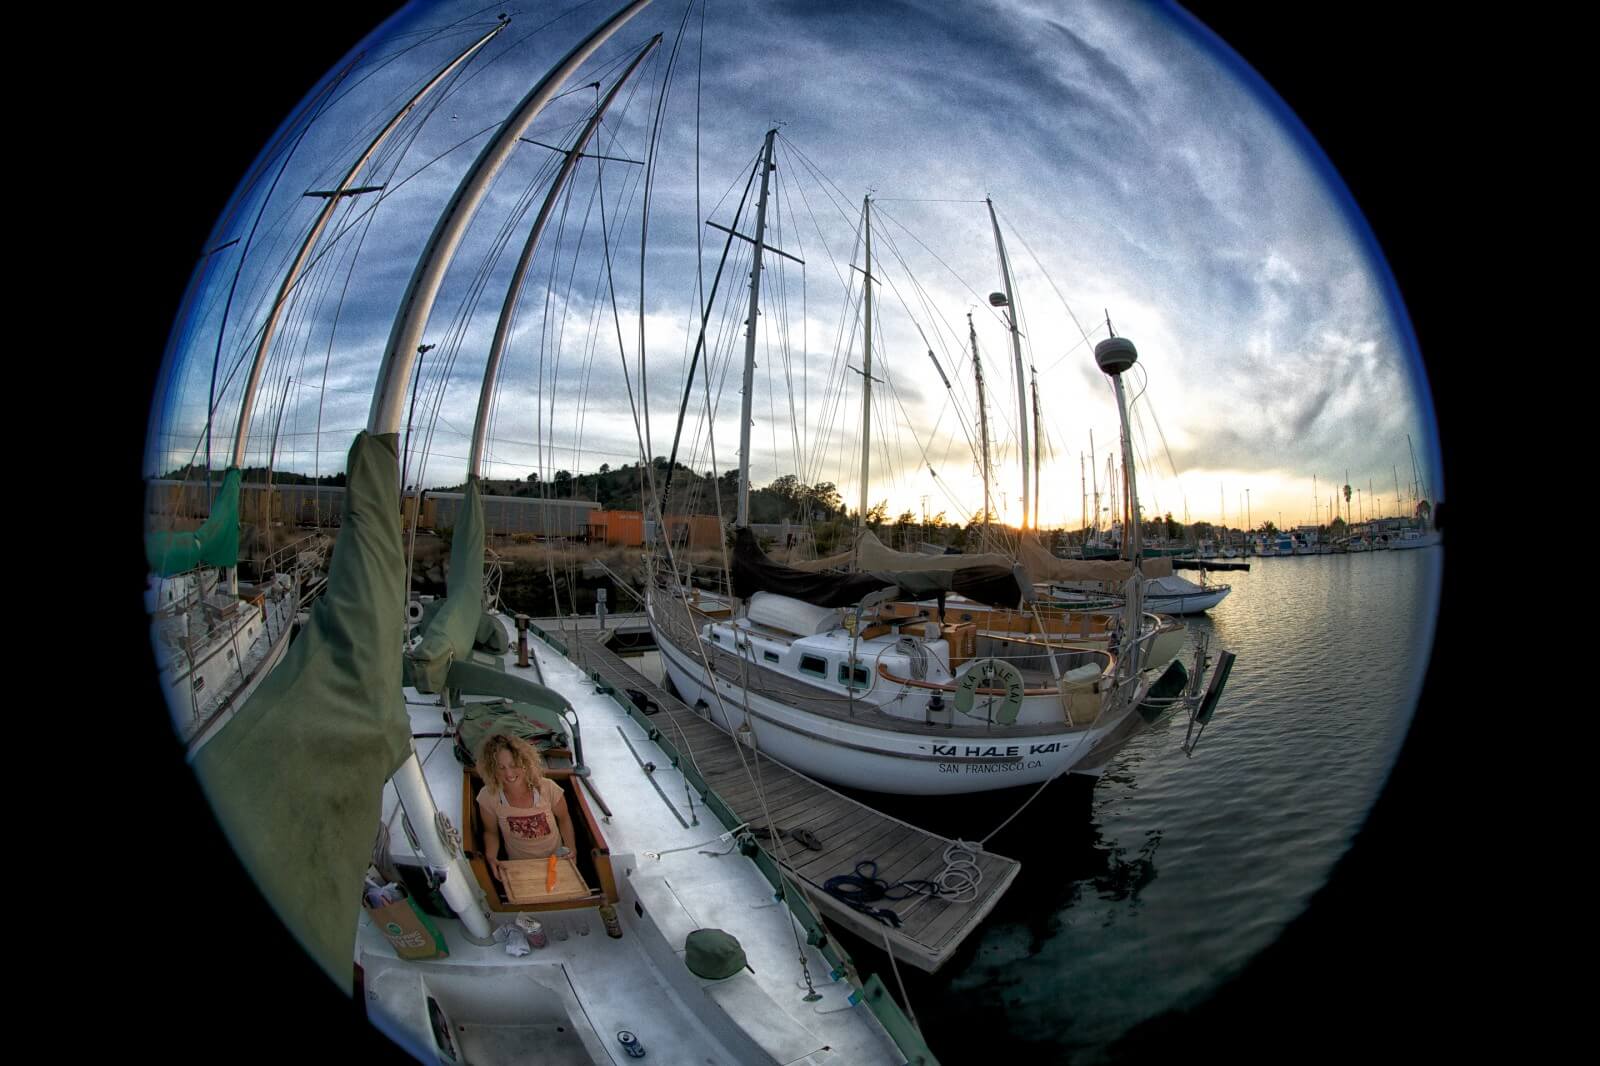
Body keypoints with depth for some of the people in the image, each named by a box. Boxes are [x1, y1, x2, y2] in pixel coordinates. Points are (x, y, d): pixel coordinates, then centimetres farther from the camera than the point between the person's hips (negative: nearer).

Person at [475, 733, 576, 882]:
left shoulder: (547, 788, -19)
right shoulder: (487, 796, -18)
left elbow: (564, 819, 1)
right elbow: (491, 832, 1)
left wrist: (571, 850, -10)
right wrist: (491, 856, -17)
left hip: (555, 860, 0)